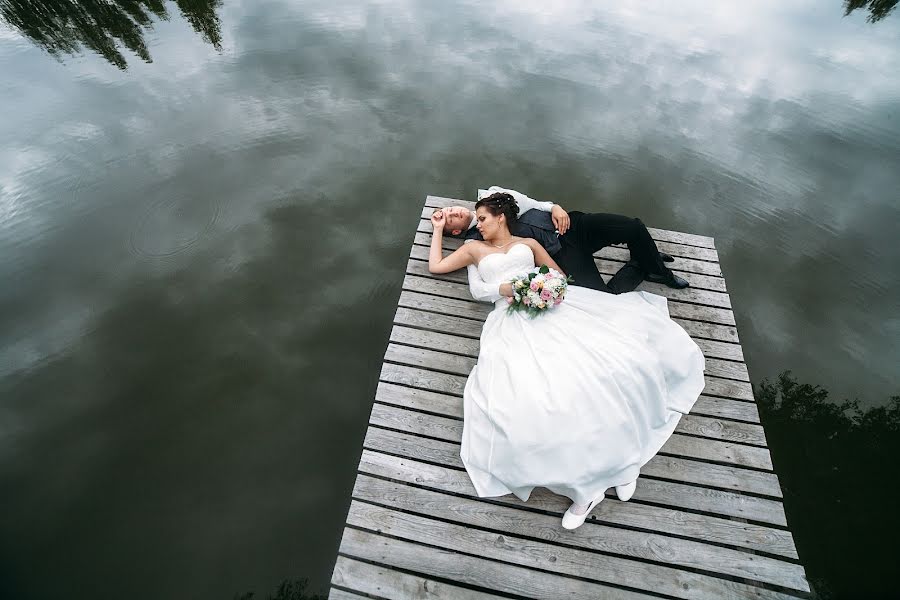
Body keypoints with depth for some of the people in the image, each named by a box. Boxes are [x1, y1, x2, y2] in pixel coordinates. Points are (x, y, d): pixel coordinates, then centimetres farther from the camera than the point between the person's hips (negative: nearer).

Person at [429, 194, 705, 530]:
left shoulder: (528, 243, 26)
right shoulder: (474, 248, 26)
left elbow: (560, 274, 20)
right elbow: (435, 266, 18)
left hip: (555, 306, 2)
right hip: (512, 321, -2)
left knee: (615, 359, -21)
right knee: (528, 405, -29)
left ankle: (622, 449, 0)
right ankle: (584, 485, -13)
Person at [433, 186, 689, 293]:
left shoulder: (491, 194, 15)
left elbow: (530, 202, 14)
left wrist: (554, 207, -6)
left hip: (571, 224, 5)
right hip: (559, 253, -4)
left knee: (633, 227, -15)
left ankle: (657, 268, 18)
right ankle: (639, 268, 9)